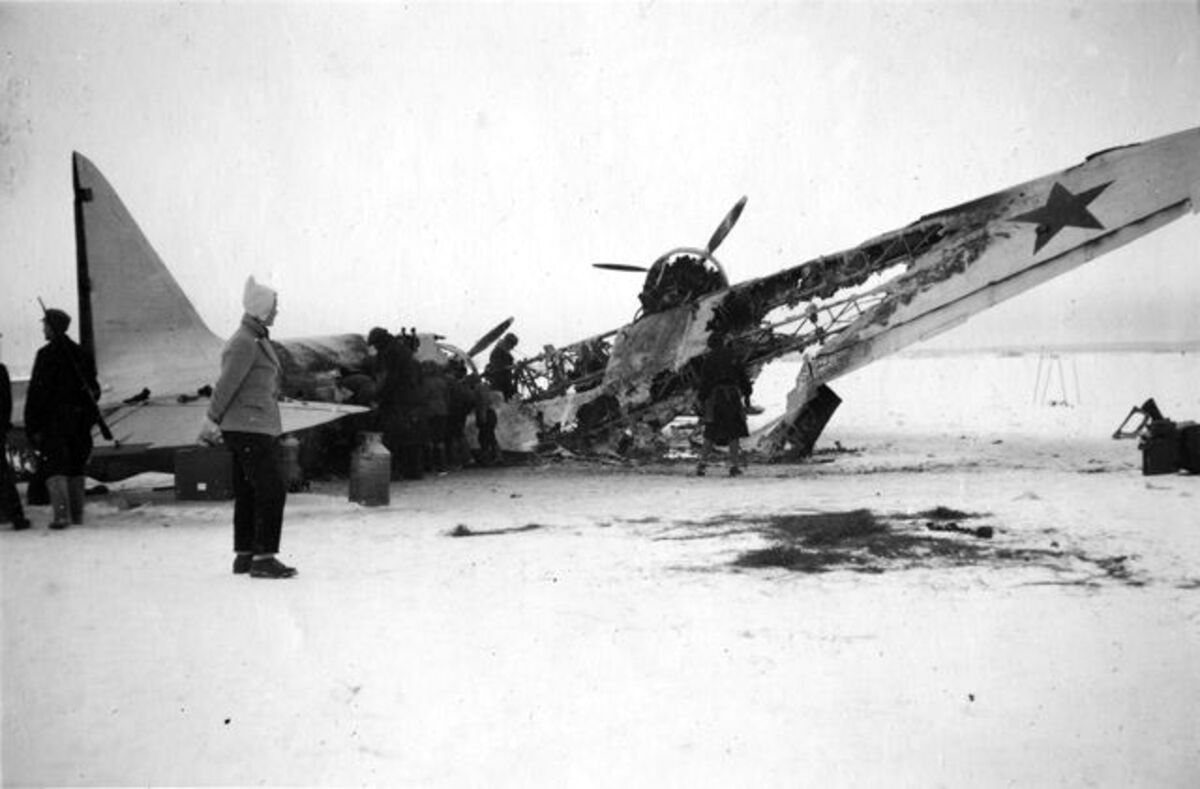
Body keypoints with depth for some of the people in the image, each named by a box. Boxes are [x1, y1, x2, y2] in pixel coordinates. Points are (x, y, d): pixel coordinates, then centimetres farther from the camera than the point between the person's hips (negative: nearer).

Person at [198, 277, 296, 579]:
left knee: (248, 493, 12)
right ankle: (264, 558, -11)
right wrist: (211, 421, -12)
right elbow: (226, 385, -16)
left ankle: (244, 555, 17)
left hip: (261, 428, 10)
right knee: (272, 489, -12)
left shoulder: (258, 339, 16)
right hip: (249, 428, -10)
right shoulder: (245, 343, -16)